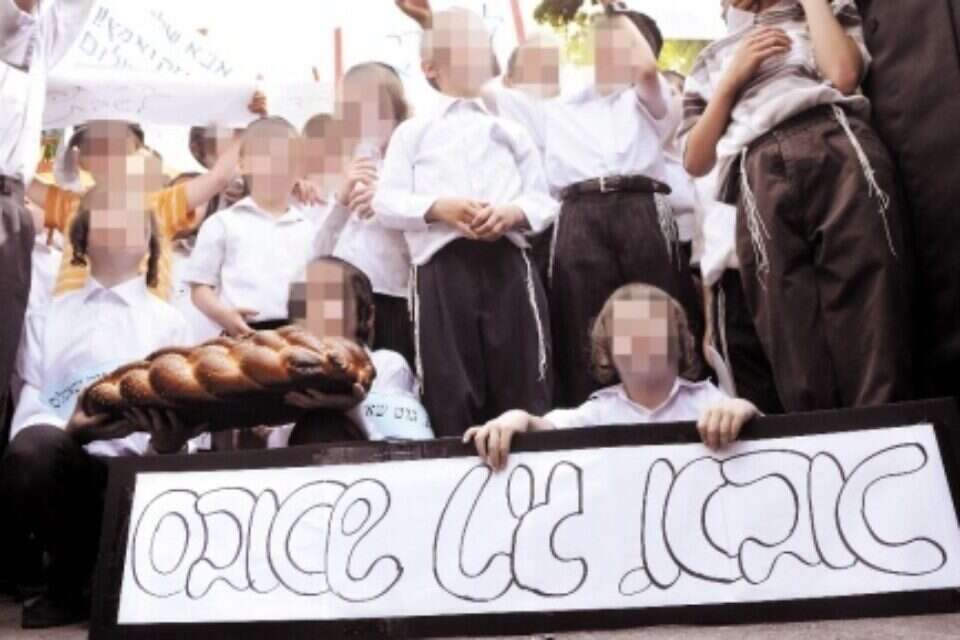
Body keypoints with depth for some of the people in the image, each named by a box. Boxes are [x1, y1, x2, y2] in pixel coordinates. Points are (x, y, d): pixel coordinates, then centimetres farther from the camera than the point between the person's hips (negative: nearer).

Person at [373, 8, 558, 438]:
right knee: (450, 389, -3)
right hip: (442, 266, -2)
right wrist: (439, 208, -12)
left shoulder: (511, 131, 21)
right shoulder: (413, 131, 15)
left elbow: (543, 201, 14)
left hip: (507, 262, 2)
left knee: (522, 384, 1)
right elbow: (386, 202, 5)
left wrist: (511, 212, -8)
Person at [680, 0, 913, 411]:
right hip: (761, 182, 1)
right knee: (795, 343, -13)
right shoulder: (709, 61, 33)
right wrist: (733, 78, 13)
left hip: (841, 150, -1)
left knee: (869, 319, -17)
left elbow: (843, 74, 6)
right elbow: (695, 162, 20)